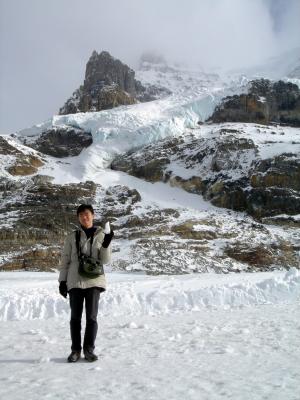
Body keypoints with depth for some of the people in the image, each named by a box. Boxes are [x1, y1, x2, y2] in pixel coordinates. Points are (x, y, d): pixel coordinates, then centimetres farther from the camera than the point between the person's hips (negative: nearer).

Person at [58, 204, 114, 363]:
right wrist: (62, 281, 2)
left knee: (91, 316, 0)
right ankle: (75, 349, 19)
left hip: (94, 281, -1)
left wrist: (106, 244, -17)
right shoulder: (72, 236, 6)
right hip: (75, 282, 1)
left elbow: (105, 260, -1)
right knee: (75, 317, 7)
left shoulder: (102, 235, 5)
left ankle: (89, 349, 13)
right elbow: (65, 260, 8)